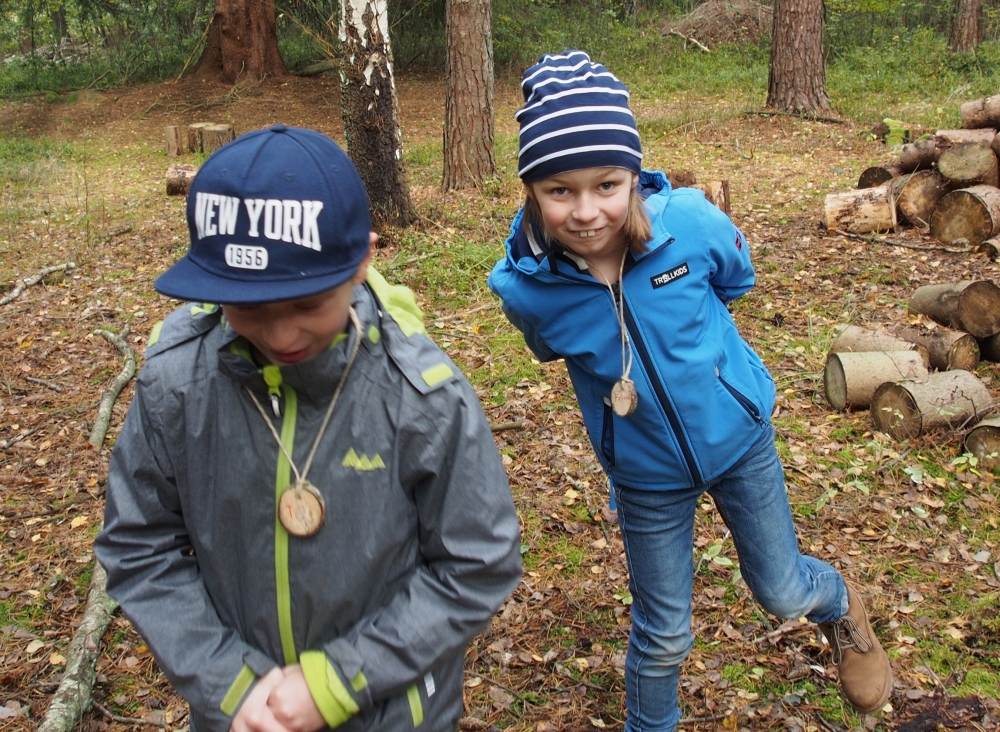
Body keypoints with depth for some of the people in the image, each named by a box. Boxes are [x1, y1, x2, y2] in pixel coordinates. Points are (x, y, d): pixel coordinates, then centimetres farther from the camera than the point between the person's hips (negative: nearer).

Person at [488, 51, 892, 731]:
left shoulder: (691, 223, -26)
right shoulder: (527, 288, -25)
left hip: (739, 437, 1)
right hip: (647, 475, 0)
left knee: (782, 591, 19)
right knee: (663, 635, 13)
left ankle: (841, 606, 56)